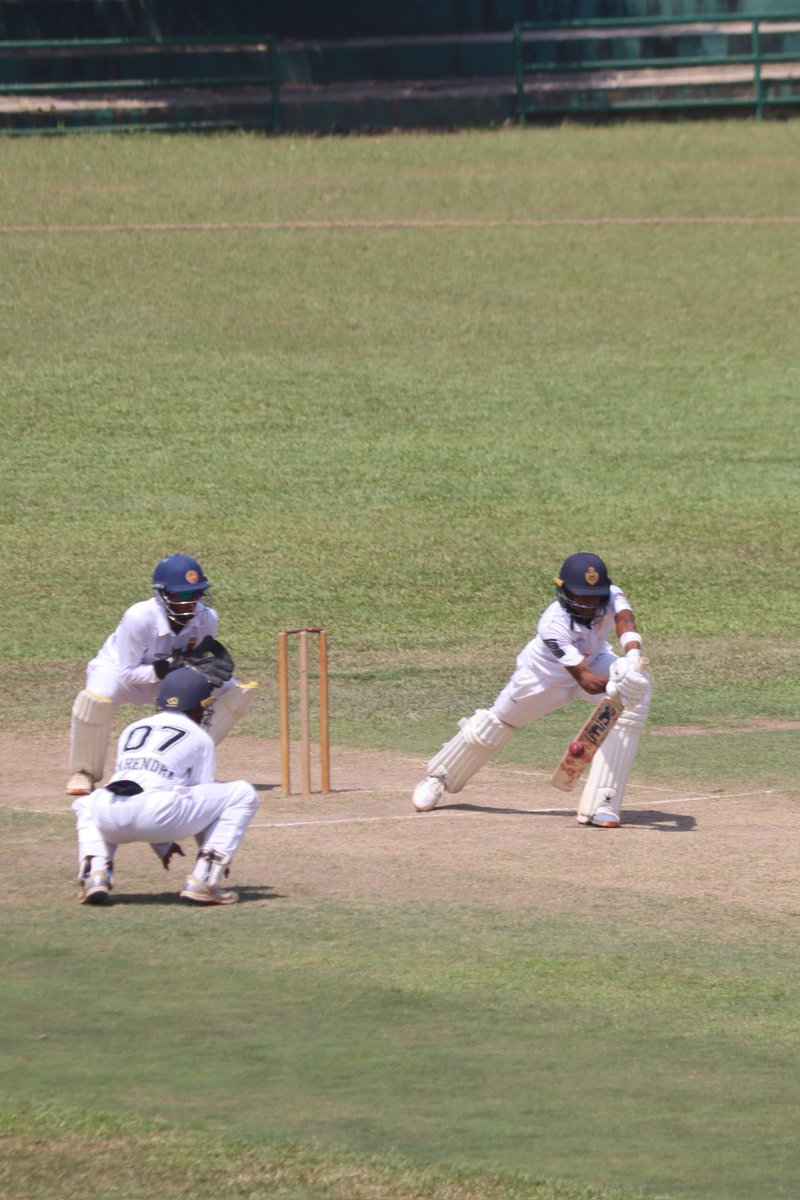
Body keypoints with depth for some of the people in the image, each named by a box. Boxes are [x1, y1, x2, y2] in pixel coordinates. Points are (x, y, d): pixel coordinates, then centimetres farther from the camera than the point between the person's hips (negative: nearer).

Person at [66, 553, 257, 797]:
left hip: (170, 676, 5)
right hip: (120, 669, -5)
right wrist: (159, 671, -44)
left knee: (234, 693, -11)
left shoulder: (206, 619, -21)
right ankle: (84, 773, -14)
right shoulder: (138, 618, -34)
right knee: (96, 698, -40)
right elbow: (126, 674, -27)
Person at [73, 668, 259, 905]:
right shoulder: (200, 738, 20)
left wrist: (162, 847, 49)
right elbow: (203, 799, 21)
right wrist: (216, 855, 35)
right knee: (242, 794, 15)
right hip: (158, 818, -4)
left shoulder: (132, 730, 32)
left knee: (86, 804, 43)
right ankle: (203, 881, 1)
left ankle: (95, 875, 12)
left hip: (112, 821, 4)